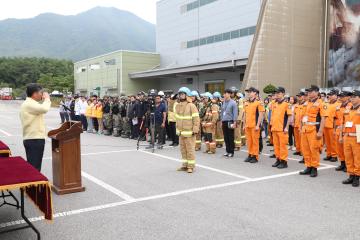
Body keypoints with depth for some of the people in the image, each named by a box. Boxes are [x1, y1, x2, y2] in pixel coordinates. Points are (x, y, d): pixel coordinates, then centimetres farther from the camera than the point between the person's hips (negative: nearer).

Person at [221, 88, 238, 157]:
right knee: (226, 137, 9)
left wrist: (234, 122, -14)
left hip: (230, 122, -6)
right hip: (224, 122, 6)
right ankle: (227, 151, 18)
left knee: (231, 138, 0)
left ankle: (231, 152, 8)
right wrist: (222, 120, 14)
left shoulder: (233, 103, -6)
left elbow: (235, 113, -9)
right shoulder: (224, 102, 12)